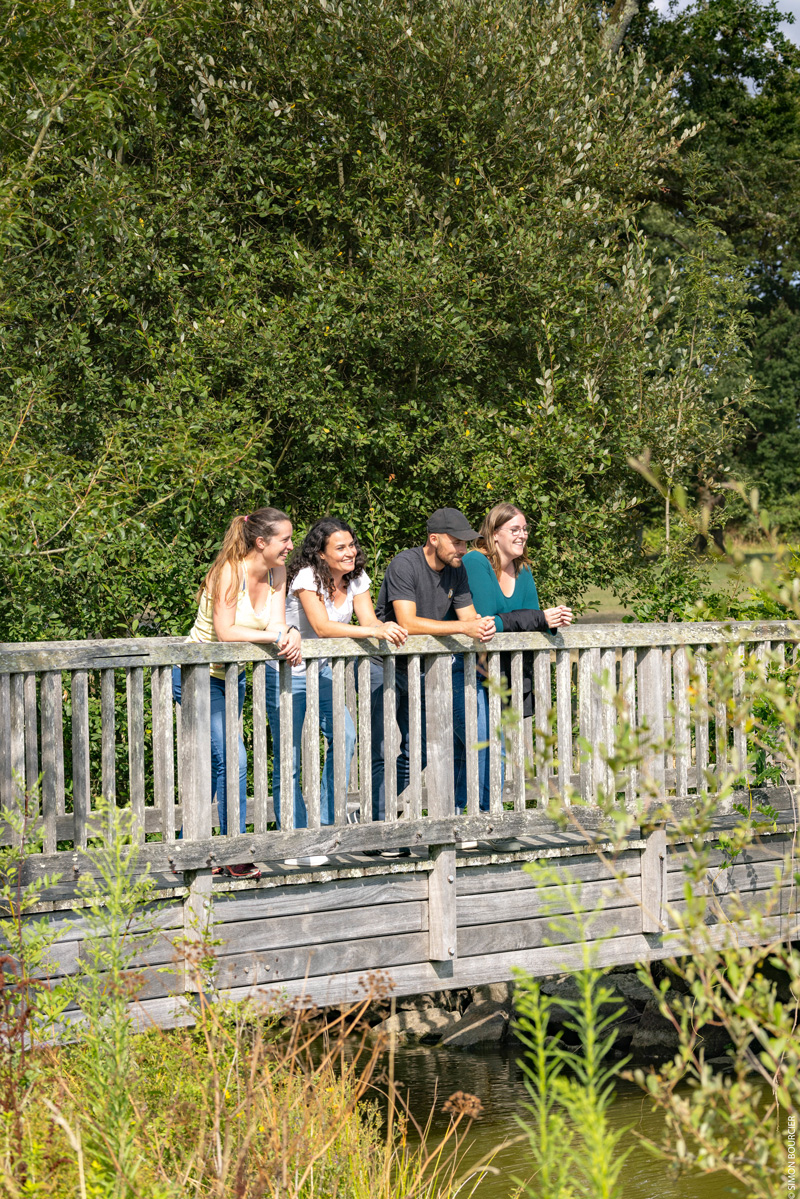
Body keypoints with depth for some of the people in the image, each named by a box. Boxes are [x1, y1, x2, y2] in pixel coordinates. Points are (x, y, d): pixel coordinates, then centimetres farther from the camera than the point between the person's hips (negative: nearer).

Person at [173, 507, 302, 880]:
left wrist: (292, 636, -27)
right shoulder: (229, 572, -21)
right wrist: (274, 636, -28)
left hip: (232, 676, 8)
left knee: (214, 764, 11)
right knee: (232, 758, -16)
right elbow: (225, 631, -26)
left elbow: (278, 626, -5)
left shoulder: (277, 573, 1)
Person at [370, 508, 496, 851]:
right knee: (384, 753, -6)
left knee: (414, 752, 9)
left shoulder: (456, 570, 3)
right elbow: (408, 622, -29)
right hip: (385, 665, -7)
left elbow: (468, 615, 4)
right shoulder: (404, 565, -20)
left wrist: (483, 625, -21)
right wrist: (464, 627, -32)